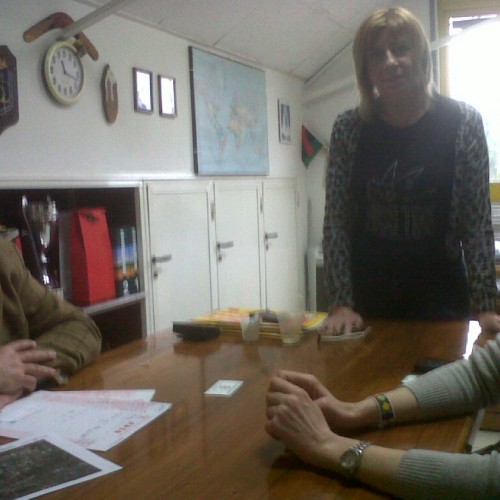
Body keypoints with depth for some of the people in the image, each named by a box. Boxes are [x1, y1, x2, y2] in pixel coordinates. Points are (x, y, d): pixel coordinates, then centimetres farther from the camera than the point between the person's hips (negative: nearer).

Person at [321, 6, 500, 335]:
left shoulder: (463, 121, -5)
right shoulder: (348, 128, -4)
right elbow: (336, 221, -4)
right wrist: (341, 302, -10)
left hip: (441, 299, 0)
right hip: (368, 300, 1)